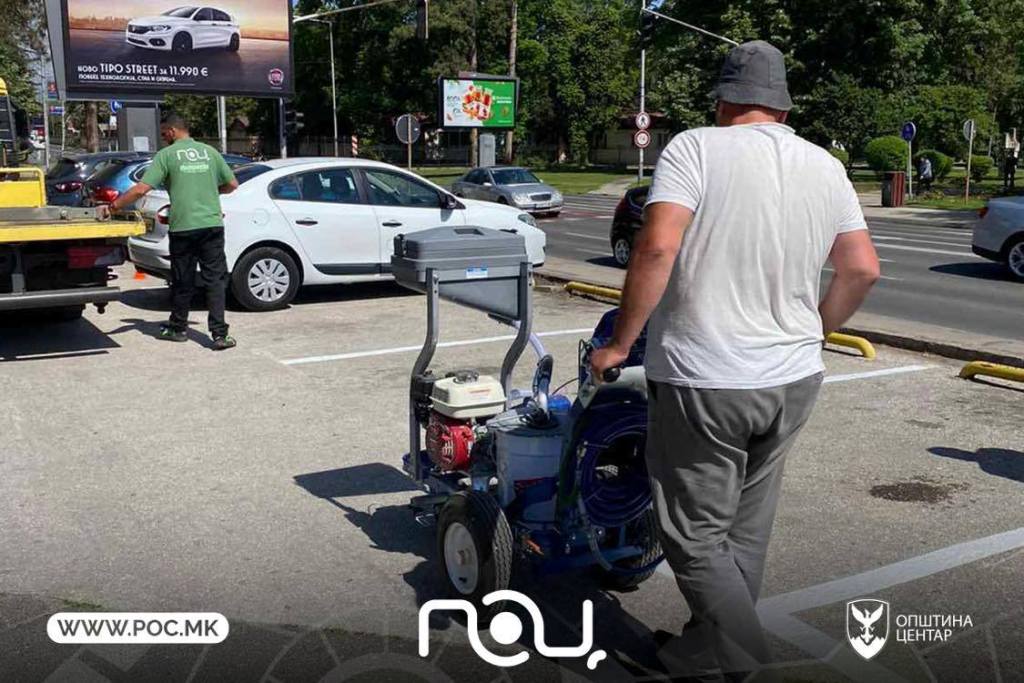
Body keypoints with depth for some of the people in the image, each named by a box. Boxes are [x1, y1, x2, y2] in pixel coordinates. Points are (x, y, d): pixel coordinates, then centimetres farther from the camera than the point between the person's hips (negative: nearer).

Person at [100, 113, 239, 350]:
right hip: (212, 224, 2)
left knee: (182, 281, 11)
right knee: (215, 279, 2)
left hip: (183, 227, -2)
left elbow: (140, 190, -7)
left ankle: (178, 328, 26)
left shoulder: (166, 155, -1)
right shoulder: (209, 151, 9)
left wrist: (115, 205, 4)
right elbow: (232, 184, 15)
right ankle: (220, 334, -5)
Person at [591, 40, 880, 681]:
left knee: (697, 537, 6)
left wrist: (620, 343, -11)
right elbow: (863, 270, 8)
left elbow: (658, 247, -21)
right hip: (795, 381, 6)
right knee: (746, 530, 19)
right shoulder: (826, 166, 8)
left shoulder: (696, 148, -9)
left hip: (702, 382, -6)